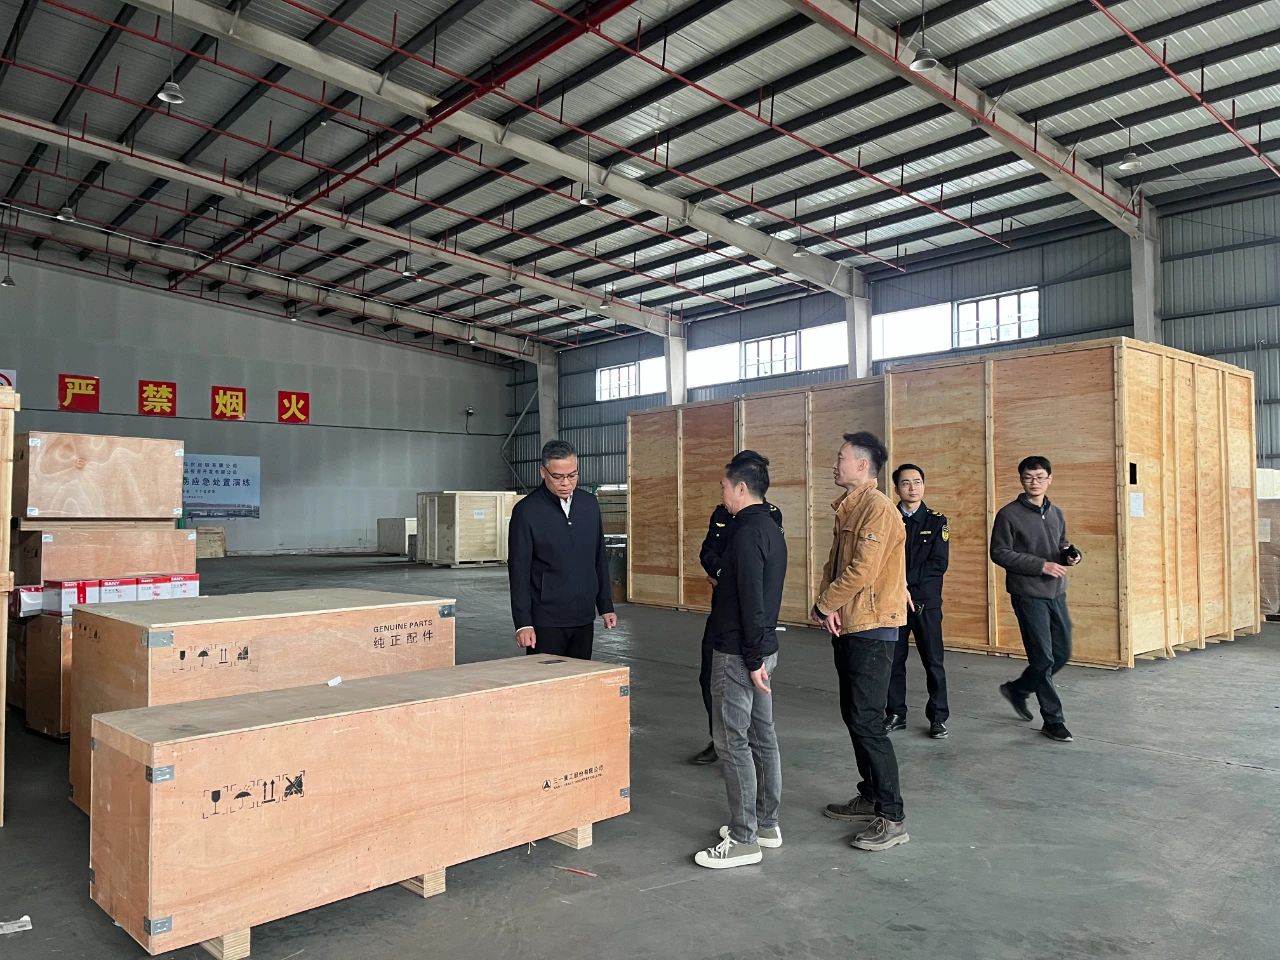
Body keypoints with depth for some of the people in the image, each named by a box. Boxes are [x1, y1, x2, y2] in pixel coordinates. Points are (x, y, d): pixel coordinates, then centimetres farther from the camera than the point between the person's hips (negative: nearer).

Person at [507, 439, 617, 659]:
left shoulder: (589, 504, 5)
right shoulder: (526, 511, -11)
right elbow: (518, 571, -11)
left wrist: (606, 606, 11)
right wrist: (523, 622, -15)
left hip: (583, 617, 5)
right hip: (546, 621, -5)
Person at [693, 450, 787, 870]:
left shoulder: (747, 533, -19)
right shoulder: (771, 529, 11)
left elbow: (751, 600, -23)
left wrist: (753, 657, -19)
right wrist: (758, 653, 20)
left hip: (738, 654, -10)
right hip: (761, 648, 10)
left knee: (733, 742, -2)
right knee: (762, 736, 16)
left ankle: (744, 839, 6)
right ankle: (766, 823, 27)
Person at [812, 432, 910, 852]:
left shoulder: (877, 508, -16)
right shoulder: (847, 508, 14)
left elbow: (863, 571, -23)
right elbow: (835, 564, 14)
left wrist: (824, 604, -11)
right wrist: (827, 604, -3)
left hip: (871, 630, -10)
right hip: (847, 628, 10)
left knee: (867, 722, -7)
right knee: (854, 717, 16)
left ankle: (892, 818, 2)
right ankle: (871, 797, 29)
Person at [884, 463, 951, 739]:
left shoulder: (936, 521, 1)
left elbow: (939, 564, -8)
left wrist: (905, 579, -15)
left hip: (926, 602, -1)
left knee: (933, 661, 2)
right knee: (894, 660, 7)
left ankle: (938, 717, 15)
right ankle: (896, 714, 19)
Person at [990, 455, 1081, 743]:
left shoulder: (1056, 514, 11)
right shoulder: (1009, 514, -8)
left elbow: (1062, 546, 22)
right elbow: (999, 553, -12)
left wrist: (1072, 554, -2)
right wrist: (1042, 565, -17)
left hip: (1056, 593, 7)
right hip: (1028, 595, -7)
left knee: (1062, 654, 11)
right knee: (1043, 659, -3)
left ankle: (1017, 689, 31)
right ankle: (1053, 720, 10)